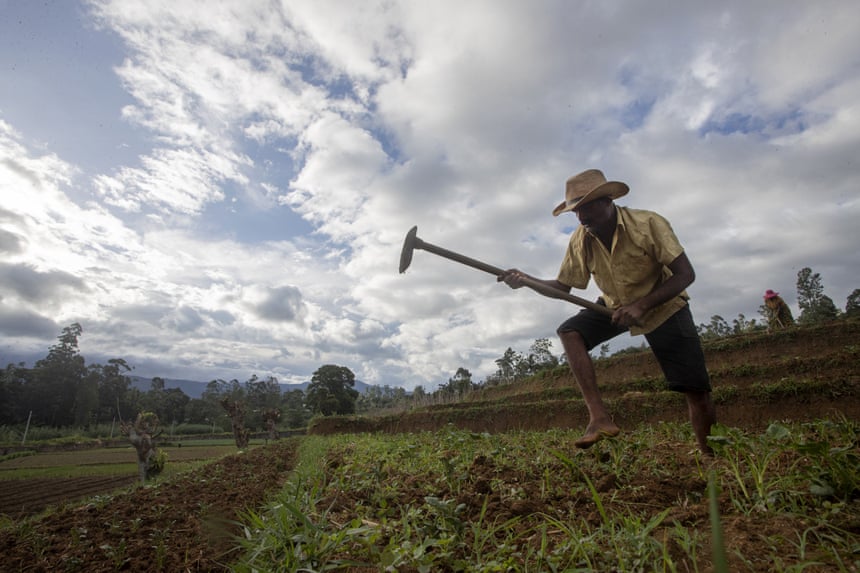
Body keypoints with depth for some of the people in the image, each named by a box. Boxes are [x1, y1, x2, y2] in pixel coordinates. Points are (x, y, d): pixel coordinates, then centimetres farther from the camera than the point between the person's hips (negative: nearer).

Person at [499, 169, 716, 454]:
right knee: (570, 331, -22)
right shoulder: (579, 241, -14)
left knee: (696, 391, -7)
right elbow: (562, 287, -6)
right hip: (615, 305, 4)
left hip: (663, 306, -3)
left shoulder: (648, 223, -26)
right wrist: (526, 280, -25)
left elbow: (685, 274, -23)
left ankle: (710, 457, 17)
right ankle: (599, 417, -22)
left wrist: (641, 305, -35)